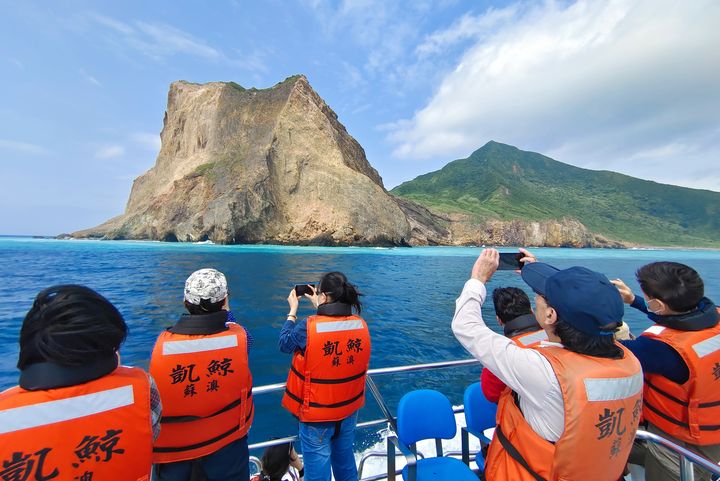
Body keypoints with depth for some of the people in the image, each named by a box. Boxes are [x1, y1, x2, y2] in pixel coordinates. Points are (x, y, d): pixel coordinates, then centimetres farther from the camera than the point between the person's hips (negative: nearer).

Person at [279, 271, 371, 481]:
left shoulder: (308, 327, -27)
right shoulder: (360, 324, -14)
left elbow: (284, 344, -7)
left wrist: (293, 310, 1)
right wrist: (319, 307, 10)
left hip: (316, 413, -4)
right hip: (349, 409, 4)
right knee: (345, 459, 28)